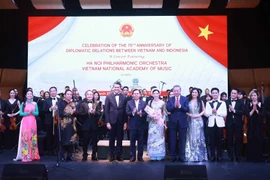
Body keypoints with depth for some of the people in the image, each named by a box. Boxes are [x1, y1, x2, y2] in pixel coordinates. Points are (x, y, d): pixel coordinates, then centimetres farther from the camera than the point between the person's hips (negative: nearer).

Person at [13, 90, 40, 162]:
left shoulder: (35, 103, 9)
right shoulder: (23, 104, 6)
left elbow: (37, 113, 4)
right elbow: (21, 113, -1)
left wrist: (32, 112, -14)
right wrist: (28, 113, -14)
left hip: (32, 122, 1)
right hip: (25, 122, -1)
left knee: (32, 138, 2)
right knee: (25, 137, -6)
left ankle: (32, 155, 8)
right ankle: (25, 156, -3)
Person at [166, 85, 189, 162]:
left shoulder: (185, 99, 2)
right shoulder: (170, 99, 5)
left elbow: (187, 109, -9)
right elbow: (168, 109, -8)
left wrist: (180, 106, -23)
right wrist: (174, 105, -23)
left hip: (182, 122, -1)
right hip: (173, 122, 1)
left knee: (182, 140, 5)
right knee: (172, 140, 6)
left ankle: (181, 156, 14)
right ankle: (173, 156, 15)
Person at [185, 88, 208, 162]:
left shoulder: (200, 101, 7)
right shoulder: (188, 101, 7)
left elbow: (203, 111, 6)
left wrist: (198, 115, -9)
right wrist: (189, 114, -11)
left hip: (198, 120, 0)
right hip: (190, 121, 1)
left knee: (198, 136, -1)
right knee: (191, 137, 1)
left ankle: (200, 155, 7)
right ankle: (191, 155, 7)